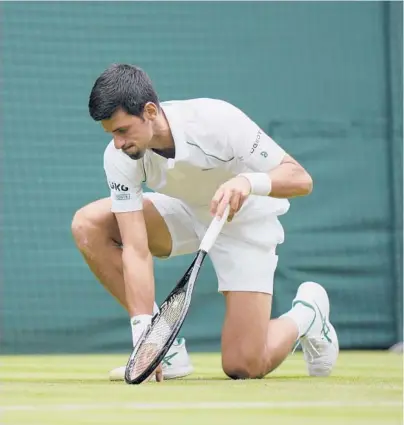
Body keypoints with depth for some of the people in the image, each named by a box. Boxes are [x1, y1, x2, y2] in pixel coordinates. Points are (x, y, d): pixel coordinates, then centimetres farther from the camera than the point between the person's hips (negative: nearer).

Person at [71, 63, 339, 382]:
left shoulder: (216, 121, -35)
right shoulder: (120, 157, -25)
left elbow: (300, 179, -32)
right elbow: (136, 250, -26)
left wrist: (248, 181, -52)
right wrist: (144, 333, -35)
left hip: (244, 220, -4)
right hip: (185, 212, 4)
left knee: (243, 367, -14)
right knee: (88, 225, -21)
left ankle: (306, 312, 20)